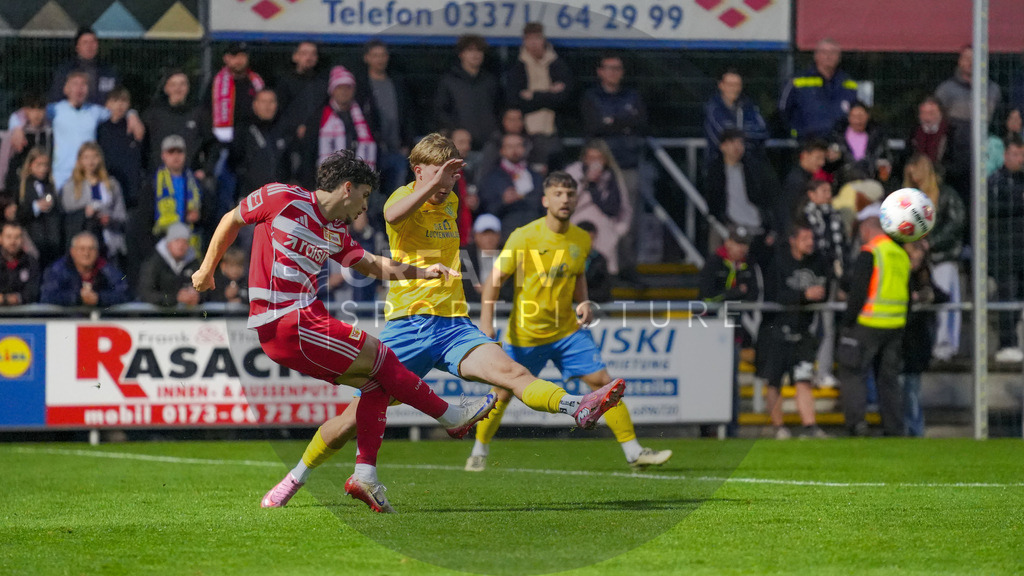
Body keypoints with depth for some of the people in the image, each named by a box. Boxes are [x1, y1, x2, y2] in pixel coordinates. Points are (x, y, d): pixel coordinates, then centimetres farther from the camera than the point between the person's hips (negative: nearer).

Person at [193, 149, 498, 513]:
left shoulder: (336, 232, 15)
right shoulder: (283, 198, -6)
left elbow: (371, 264, 25)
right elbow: (231, 221, 7)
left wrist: (422, 272, 13)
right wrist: (207, 269, 14)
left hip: (307, 318, 9)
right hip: (286, 324, -9)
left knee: (376, 382, 5)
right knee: (380, 357, -4)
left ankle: (365, 473, 3)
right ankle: (452, 417, 9)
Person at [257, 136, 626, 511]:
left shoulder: (450, 204, 17)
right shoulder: (404, 197, -4)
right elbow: (394, 215, -32)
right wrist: (432, 183, -42)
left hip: (454, 324, 4)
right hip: (407, 325, -4)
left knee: (509, 371, -23)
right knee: (359, 415, -1)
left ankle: (578, 408, -48)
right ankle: (295, 477, 18)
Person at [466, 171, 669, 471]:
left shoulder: (582, 240, 0)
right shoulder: (524, 237, -14)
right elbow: (494, 281, -9)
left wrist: (584, 303, -3)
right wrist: (486, 323, -18)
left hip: (568, 330, 3)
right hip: (525, 333, -3)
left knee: (604, 383, -6)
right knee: (502, 393, 2)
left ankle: (633, 452, -1)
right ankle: (479, 452, 26)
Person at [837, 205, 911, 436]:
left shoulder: (869, 254, -11)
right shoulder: (901, 255, 12)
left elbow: (858, 292, -15)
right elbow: (908, 293, 16)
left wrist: (847, 322, -8)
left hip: (868, 326, -7)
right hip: (896, 328, 7)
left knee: (852, 373, 1)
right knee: (889, 378, 11)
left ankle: (857, 419, -12)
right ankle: (894, 430, 10)